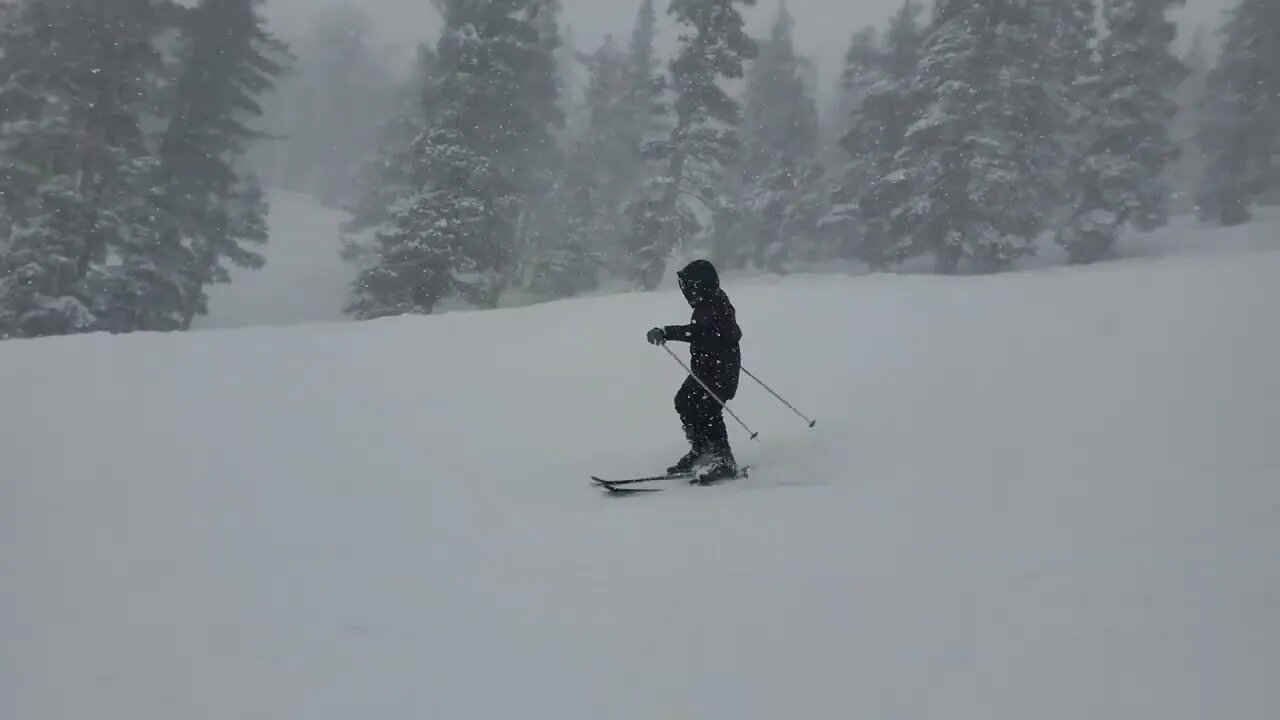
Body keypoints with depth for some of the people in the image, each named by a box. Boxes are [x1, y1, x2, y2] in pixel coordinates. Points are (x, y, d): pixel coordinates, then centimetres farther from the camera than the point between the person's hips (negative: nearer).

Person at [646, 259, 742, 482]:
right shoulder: (714, 301, 13)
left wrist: (666, 332, -36)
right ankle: (700, 450, 24)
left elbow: (697, 331, -33)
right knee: (685, 401, 15)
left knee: (707, 410, -14)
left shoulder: (711, 305, -18)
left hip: (719, 370, -11)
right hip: (707, 367, 11)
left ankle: (724, 462, -10)